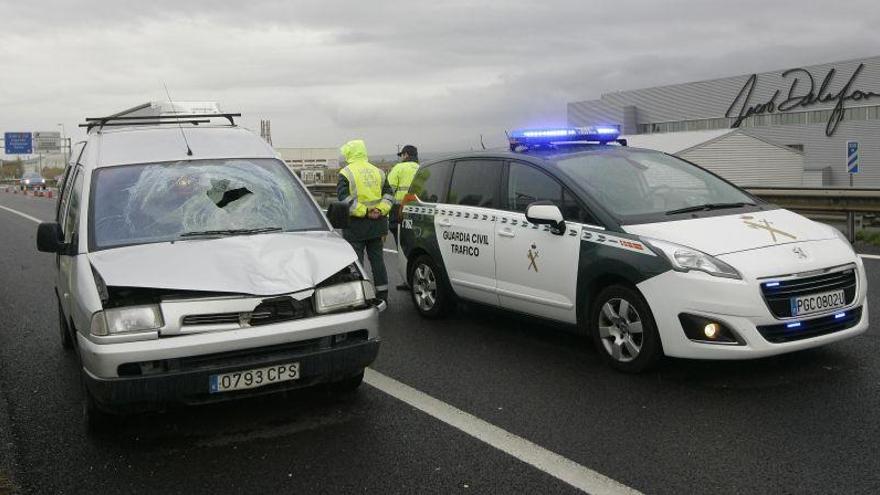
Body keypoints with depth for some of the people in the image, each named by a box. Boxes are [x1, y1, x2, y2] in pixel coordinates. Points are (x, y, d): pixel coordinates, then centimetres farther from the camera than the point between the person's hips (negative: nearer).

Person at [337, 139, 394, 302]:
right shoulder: (378, 172, 10)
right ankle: (382, 294, 17)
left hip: (356, 224, -5)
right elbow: (388, 194, 5)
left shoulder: (346, 173, -6)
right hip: (377, 223, 5)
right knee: (377, 258, 13)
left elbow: (344, 197, -17)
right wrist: (380, 210, -5)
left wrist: (364, 212, -17)